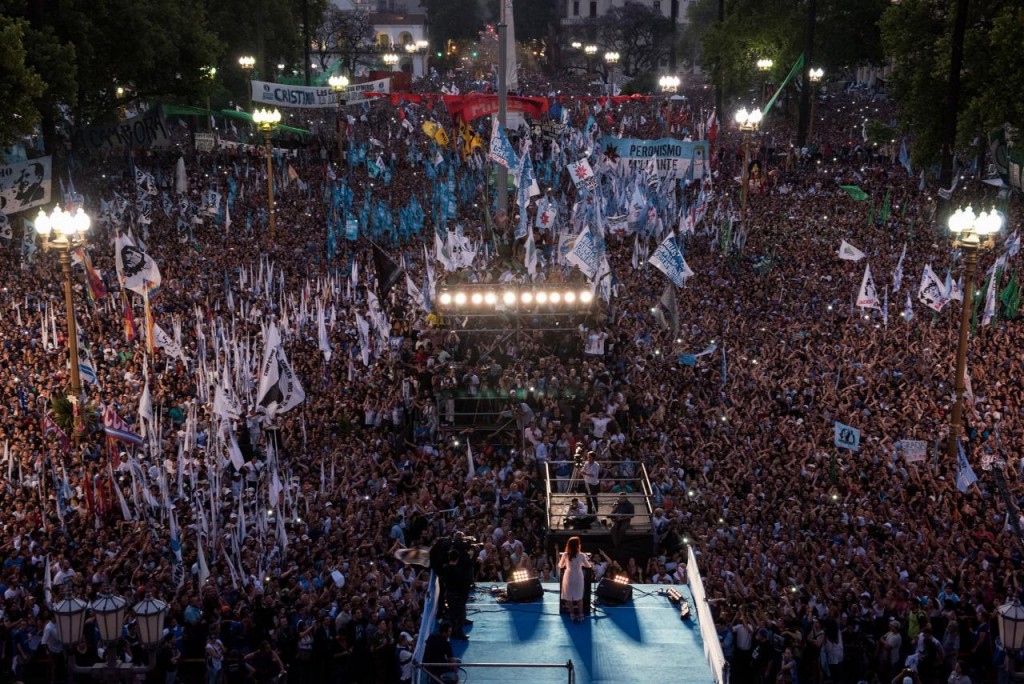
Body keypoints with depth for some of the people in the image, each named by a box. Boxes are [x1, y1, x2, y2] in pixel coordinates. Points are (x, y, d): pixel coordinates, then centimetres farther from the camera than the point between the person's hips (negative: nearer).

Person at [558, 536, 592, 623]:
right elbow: (588, 565, 7)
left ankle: (572, 615, 13)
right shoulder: (581, 555, -8)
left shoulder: (565, 555, -7)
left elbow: (560, 566, 8)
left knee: (569, 597, 10)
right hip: (578, 577, 0)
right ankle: (580, 615, 11)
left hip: (569, 576, 0)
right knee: (579, 597, 11)